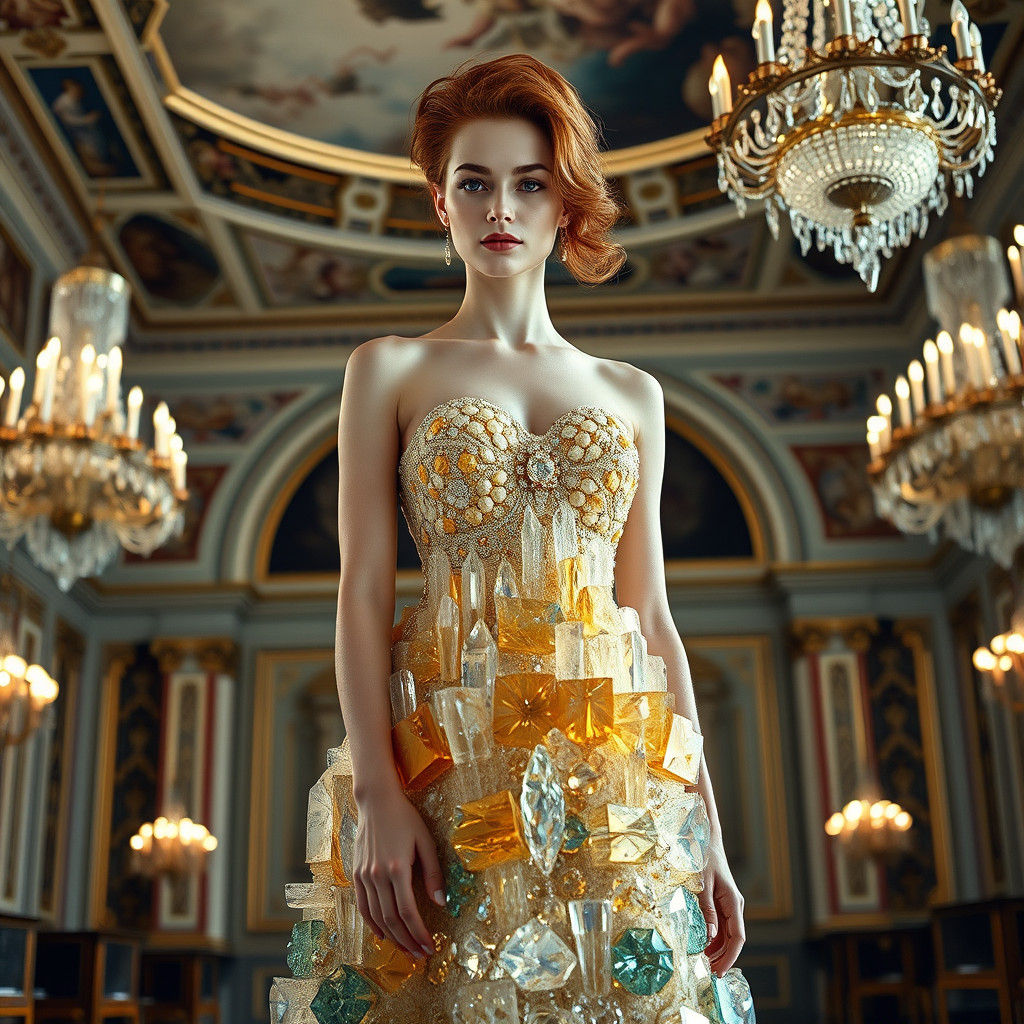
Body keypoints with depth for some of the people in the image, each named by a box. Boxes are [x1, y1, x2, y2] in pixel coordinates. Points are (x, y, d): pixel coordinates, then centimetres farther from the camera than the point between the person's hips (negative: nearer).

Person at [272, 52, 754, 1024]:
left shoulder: (632, 393, 14)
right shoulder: (390, 369, 7)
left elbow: (651, 615, 11)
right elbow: (363, 592, -1)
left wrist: (708, 832, 6)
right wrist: (378, 793, -14)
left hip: (620, 777, 3)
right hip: (449, 760, -2)